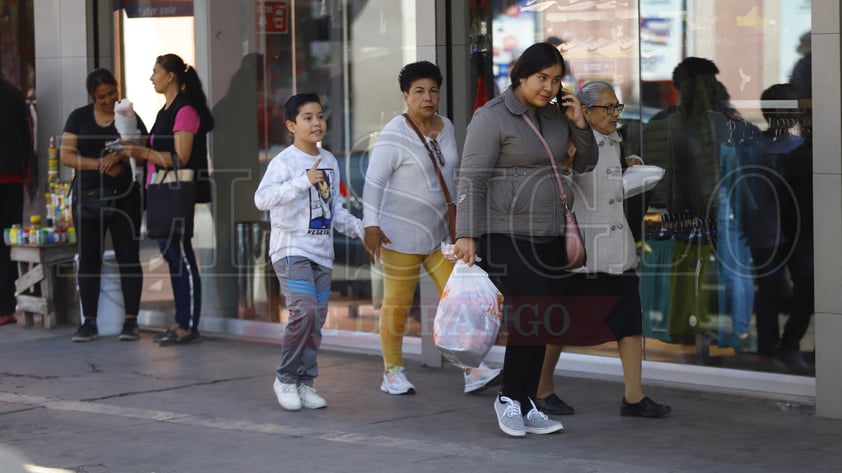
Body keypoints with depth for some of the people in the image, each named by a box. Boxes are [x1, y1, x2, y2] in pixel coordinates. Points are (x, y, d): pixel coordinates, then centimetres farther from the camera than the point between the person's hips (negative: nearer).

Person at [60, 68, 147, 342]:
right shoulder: (79, 118, 7)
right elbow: (66, 155, -1)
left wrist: (120, 157, -20)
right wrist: (99, 163, -15)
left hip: (124, 196, -1)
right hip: (88, 196, 1)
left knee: (128, 257, -2)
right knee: (88, 258, 2)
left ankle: (131, 320, 2)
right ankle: (89, 322, 7)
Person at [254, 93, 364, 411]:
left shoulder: (330, 162, 13)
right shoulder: (284, 162, -11)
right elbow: (262, 198, -26)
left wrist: (359, 229, 13)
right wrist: (303, 181, -31)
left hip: (321, 253, 7)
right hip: (291, 250, -7)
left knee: (317, 318, 5)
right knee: (304, 311, -19)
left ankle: (305, 383, 16)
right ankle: (285, 378, -3)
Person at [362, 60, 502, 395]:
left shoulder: (445, 127, 7)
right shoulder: (395, 135, -15)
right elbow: (374, 182, -18)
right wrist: (371, 225, -26)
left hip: (440, 231, 7)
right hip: (401, 233, -6)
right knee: (397, 306, 3)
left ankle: (473, 372, -2)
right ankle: (392, 374, 17)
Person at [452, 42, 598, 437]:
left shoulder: (554, 115, 13)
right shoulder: (493, 118, -7)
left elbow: (585, 165, 20)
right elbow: (471, 180, -12)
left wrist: (579, 125, 3)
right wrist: (467, 235, -21)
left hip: (548, 237, 7)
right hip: (506, 237, -7)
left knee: (542, 323, 4)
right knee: (529, 315, -16)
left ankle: (524, 404, 13)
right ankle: (509, 398, 1)